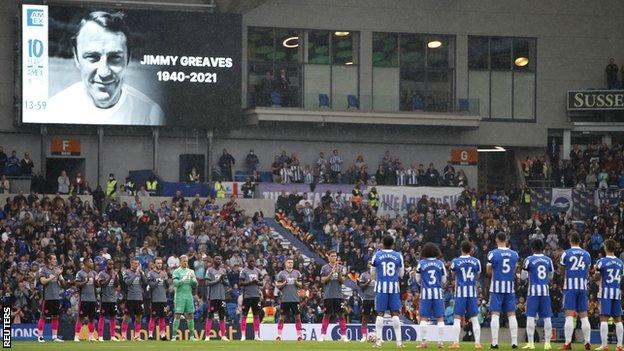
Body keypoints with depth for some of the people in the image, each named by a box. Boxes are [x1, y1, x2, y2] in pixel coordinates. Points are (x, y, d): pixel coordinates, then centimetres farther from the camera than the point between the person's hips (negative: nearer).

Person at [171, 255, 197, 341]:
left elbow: (195, 285, 12)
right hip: (179, 296, -4)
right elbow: (175, 283, -12)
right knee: (178, 315, -8)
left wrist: (193, 279, -7)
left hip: (189, 296, 4)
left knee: (190, 315, 5)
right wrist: (184, 279, -21)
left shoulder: (190, 271, 14)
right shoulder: (176, 272, 1)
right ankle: (174, 336, -7)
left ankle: (192, 336, 10)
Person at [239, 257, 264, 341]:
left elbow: (261, 283, 17)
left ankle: (256, 335, 9)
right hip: (247, 296, -5)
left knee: (256, 315, 6)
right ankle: (243, 335, 0)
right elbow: (240, 283, -9)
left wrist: (258, 282, -5)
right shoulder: (244, 271, -3)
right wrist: (250, 282, -19)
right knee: (244, 315, -3)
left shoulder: (257, 271, 12)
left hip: (256, 295, 5)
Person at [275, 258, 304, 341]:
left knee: (297, 317, 1)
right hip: (285, 299, -2)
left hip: (295, 299, 2)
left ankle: (299, 335, 5)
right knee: (282, 317, -1)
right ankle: (279, 335, 4)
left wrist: (297, 283, -7)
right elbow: (277, 285, 4)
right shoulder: (281, 273, 4)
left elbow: (301, 285, 13)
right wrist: (284, 283, -13)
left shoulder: (297, 273, 11)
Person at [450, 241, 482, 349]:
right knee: (474, 318, 5)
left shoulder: (455, 262, -3)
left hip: (460, 292, -2)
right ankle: (477, 342, 2)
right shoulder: (476, 261, 2)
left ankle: (456, 342, -4)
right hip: (472, 292, 2)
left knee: (457, 318, 1)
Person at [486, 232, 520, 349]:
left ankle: (494, 342, -7)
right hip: (510, 287, 3)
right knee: (511, 314, 6)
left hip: (496, 287, -3)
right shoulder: (514, 254, 4)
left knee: (495, 314, -2)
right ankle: (514, 342, 2)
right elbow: (514, 271, 12)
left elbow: (489, 271, 2)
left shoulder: (493, 253, -7)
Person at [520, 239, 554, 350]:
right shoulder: (548, 260, 6)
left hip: (533, 291, -3)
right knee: (547, 317, 6)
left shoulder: (529, 260, -4)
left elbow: (523, 276, 2)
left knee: (530, 317, -1)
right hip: (545, 291, 3)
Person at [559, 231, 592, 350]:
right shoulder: (587, 255, 7)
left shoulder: (566, 254, -3)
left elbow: (562, 272, 6)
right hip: (583, 287, 3)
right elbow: (587, 274, 14)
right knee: (584, 316, 7)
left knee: (569, 315, -5)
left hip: (570, 287, -3)